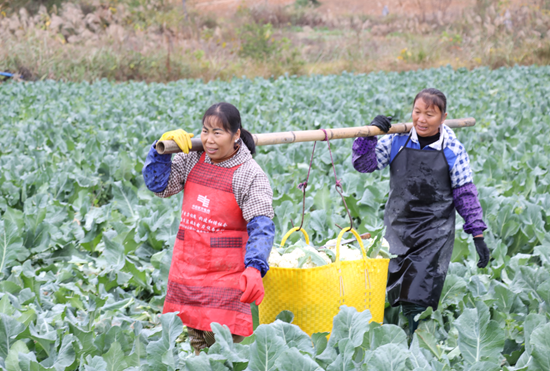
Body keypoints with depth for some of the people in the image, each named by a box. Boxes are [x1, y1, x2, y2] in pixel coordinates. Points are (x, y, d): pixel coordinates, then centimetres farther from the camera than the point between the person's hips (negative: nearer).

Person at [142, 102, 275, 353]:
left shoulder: (250, 176, -10)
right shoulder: (193, 160, 5)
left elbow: (261, 227, -16)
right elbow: (157, 185, 9)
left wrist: (254, 268, -32)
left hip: (225, 276, -5)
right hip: (185, 272, 5)